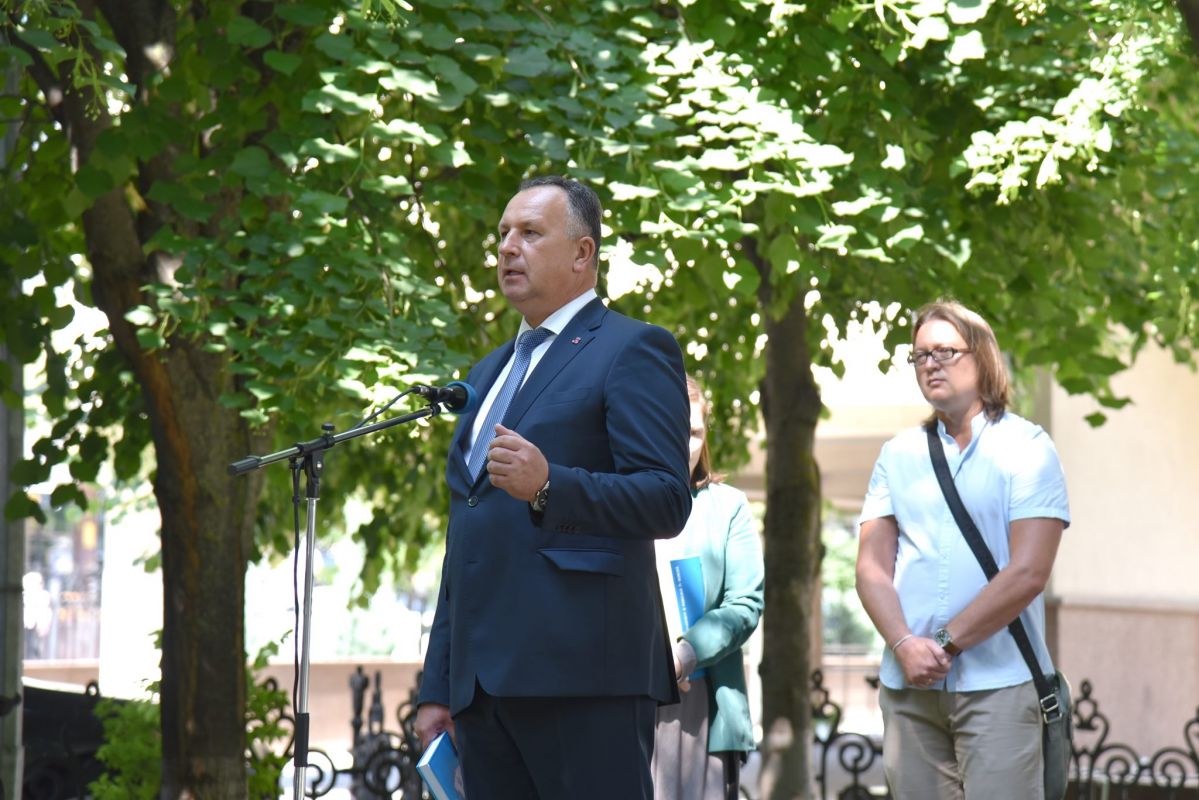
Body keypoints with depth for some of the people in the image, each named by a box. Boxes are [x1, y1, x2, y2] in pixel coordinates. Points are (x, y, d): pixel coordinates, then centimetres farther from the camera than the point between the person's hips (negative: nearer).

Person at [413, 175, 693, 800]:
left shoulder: (633, 350, 0)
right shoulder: (488, 373, 25)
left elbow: (667, 501, -11)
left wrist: (549, 487, -26)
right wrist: (437, 685, 20)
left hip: (584, 671, -7)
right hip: (485, 679, 8)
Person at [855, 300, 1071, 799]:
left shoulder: (1026, 448, 0)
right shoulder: (899, 454, 13)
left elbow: (1027, 572, -9)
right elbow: (872, 568, 7)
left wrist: (945, 643, -11)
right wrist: (905, 645, -11)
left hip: (997, 683, -4)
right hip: (909, 685, 4)